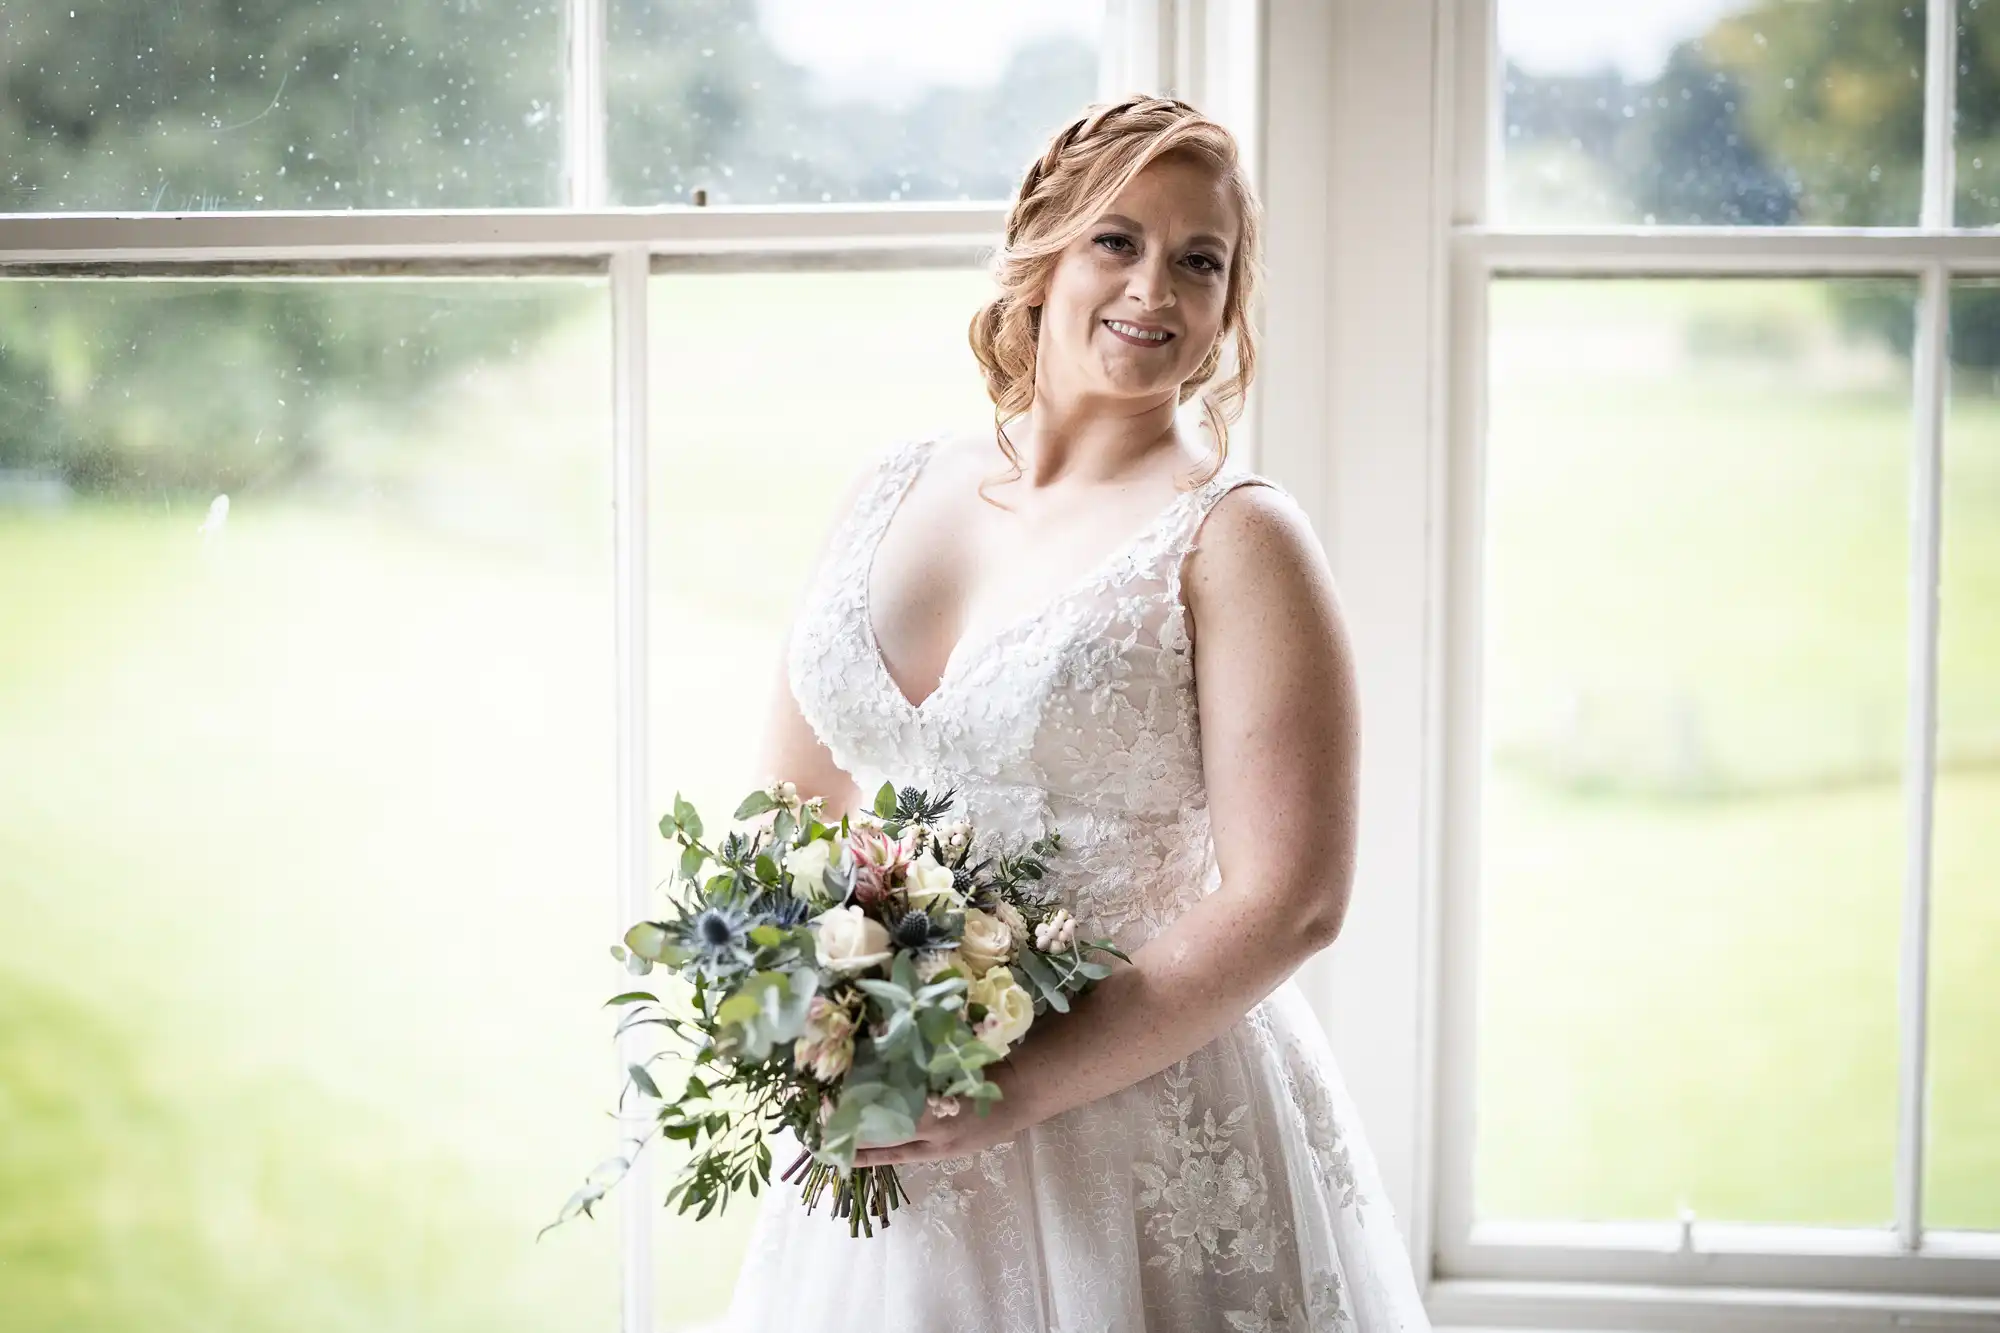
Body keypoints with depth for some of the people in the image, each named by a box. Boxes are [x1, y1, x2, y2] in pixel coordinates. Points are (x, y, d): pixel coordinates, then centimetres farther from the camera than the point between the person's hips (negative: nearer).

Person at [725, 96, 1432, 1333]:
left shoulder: (1233, 536, -9)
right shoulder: (895, 490, 6)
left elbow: (1288, 902, -16)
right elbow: (801, 796, 13)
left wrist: (1022, 1088, -20)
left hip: (1145, 1133, -4)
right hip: (890, 1137, 5)